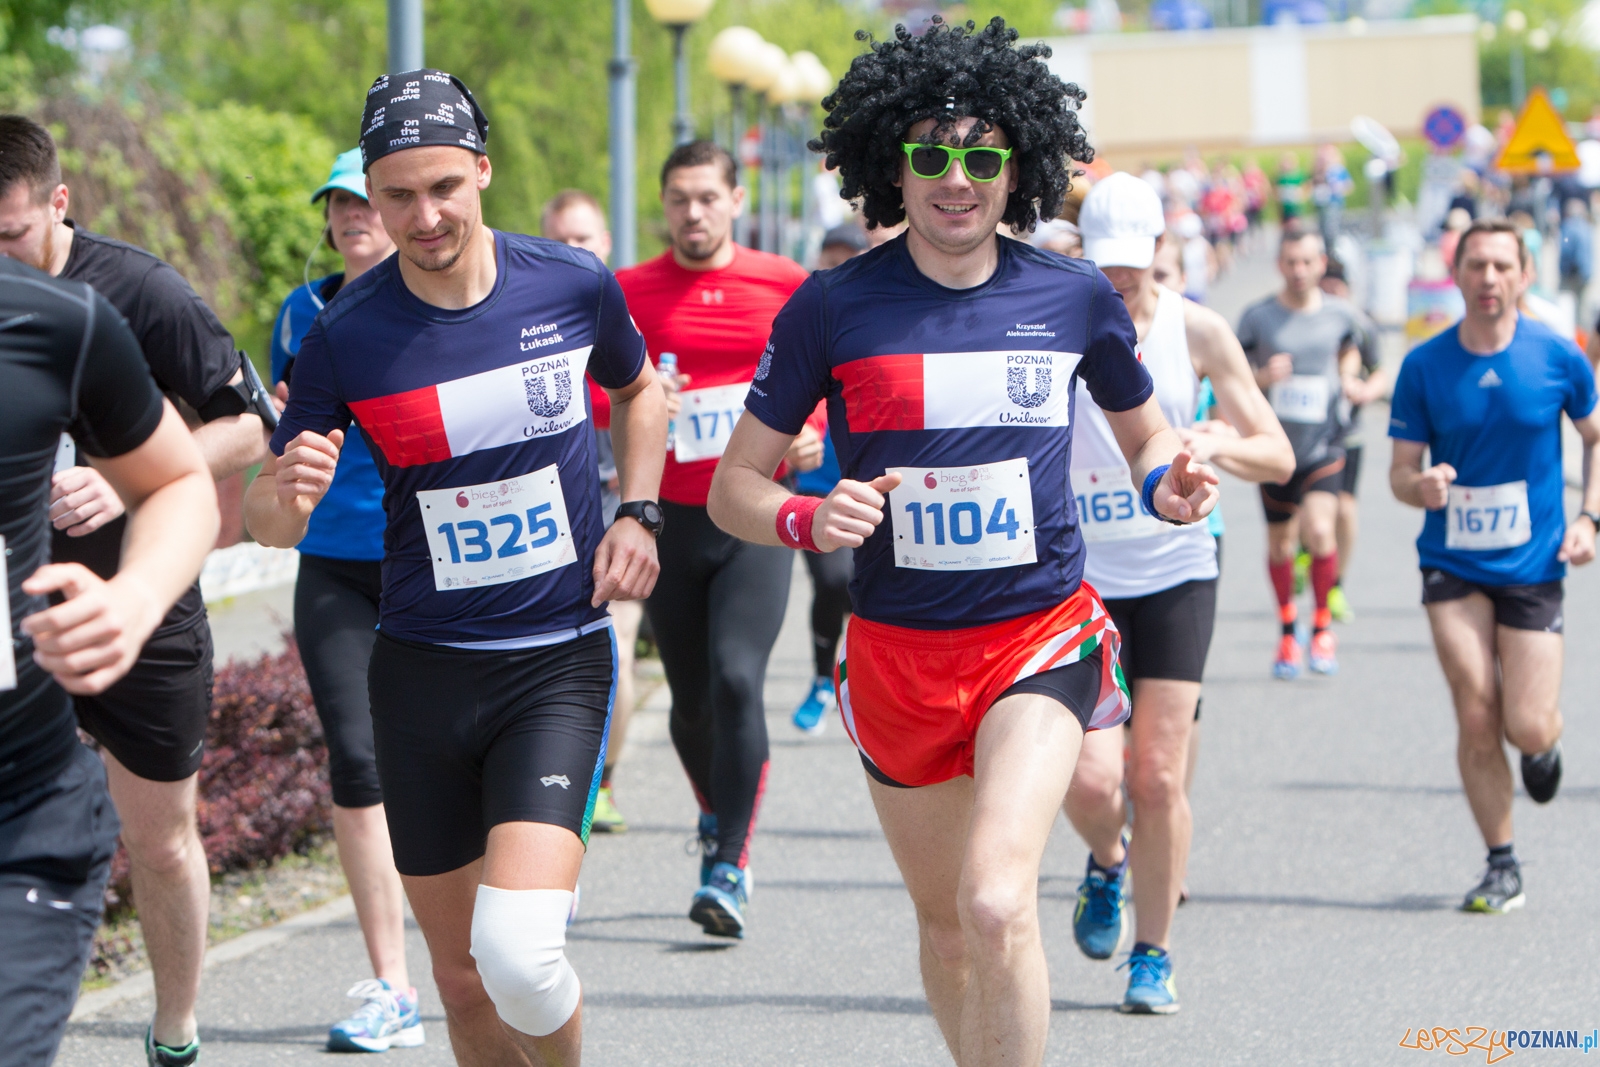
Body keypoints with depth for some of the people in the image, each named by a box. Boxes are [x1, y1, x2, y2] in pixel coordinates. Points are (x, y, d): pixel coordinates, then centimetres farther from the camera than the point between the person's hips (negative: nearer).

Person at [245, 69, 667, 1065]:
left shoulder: (575, 284, -4)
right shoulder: (345, 332, -7)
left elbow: (639, 389, 20)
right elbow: (270, 521, 0)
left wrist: (638, 514, 5)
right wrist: (284, 493, -24)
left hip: (561, 658, -1)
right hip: (423, 672, 1)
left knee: (518, 952, -20)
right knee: (464, 980, 7)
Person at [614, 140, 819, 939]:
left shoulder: (782, 283, 3)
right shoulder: (629, 293, 3)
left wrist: (810, 430, -4)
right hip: (671, 518, 2)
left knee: (737, 677, -19)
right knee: (691, 700, 9)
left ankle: (730, 864, -15)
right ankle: (717, 813, 39)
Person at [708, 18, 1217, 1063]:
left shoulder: (1077, 297, 0)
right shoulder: (832, 308, -4)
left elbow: (1145, 431, 17)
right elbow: (735, 483, 0)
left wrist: (1167, 481, -6)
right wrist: (809, 519, -22)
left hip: (1041, 636, -2)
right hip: (897, 651, 2)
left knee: (997, 902, -24)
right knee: (946, 922, 17)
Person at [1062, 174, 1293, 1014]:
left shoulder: (1198, 330, -1)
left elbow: (1278, 457, 1)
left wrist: (1214, 445, -20)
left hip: (1176, 573, 0)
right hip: (1078, 575, 0)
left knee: (1159, 775, -4)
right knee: (1090, 775, -12)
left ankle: (1153, 956, 12)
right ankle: (1106, 867, 24)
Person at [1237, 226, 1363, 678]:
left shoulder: (1340, 314, 2)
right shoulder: (1257, 316, -3)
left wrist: (1348, 377, 3)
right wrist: (1262, 377, -18)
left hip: (1324, 445, -1)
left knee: (1319, 531, -20)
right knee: (1280, 544, 10)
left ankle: (1322, 625, 2)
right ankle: (1287, 630, 33)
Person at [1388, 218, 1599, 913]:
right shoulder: (1424, 366, -3)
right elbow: (1401, 470, 2)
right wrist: (1419, 485, -22)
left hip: (1532, 564, 0)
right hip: (1451, 564, 0)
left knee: (1527, 729, -6)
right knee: (1475, 718, -8)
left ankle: (1544, 743, 33)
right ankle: (1502, 868, 6)